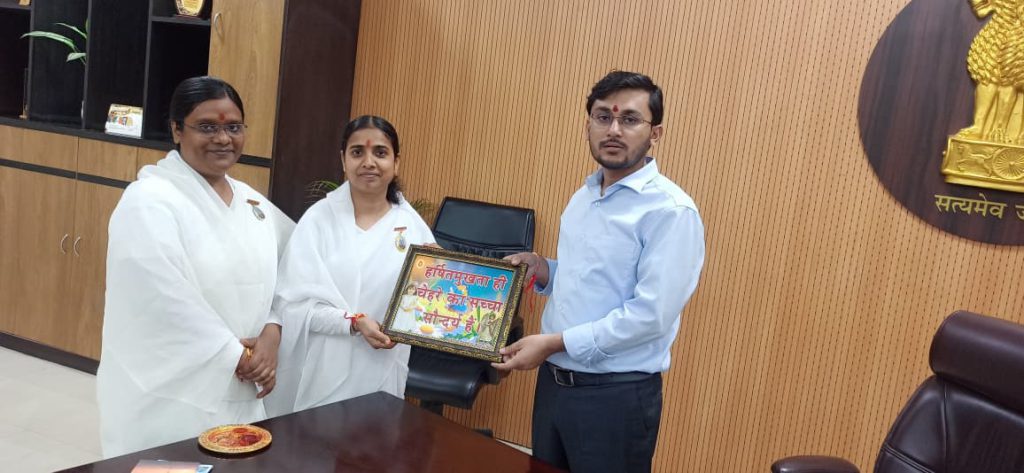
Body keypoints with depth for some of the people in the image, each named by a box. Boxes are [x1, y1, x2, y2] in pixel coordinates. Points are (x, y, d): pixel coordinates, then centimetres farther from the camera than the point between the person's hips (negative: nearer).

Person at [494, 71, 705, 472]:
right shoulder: (583, 197, 10)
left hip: (616, 395, -7)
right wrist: (545, 272, -1)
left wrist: (554, 343, -21)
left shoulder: (670, 210, -16)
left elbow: (650, 314, -22)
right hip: (553, 380, 7)